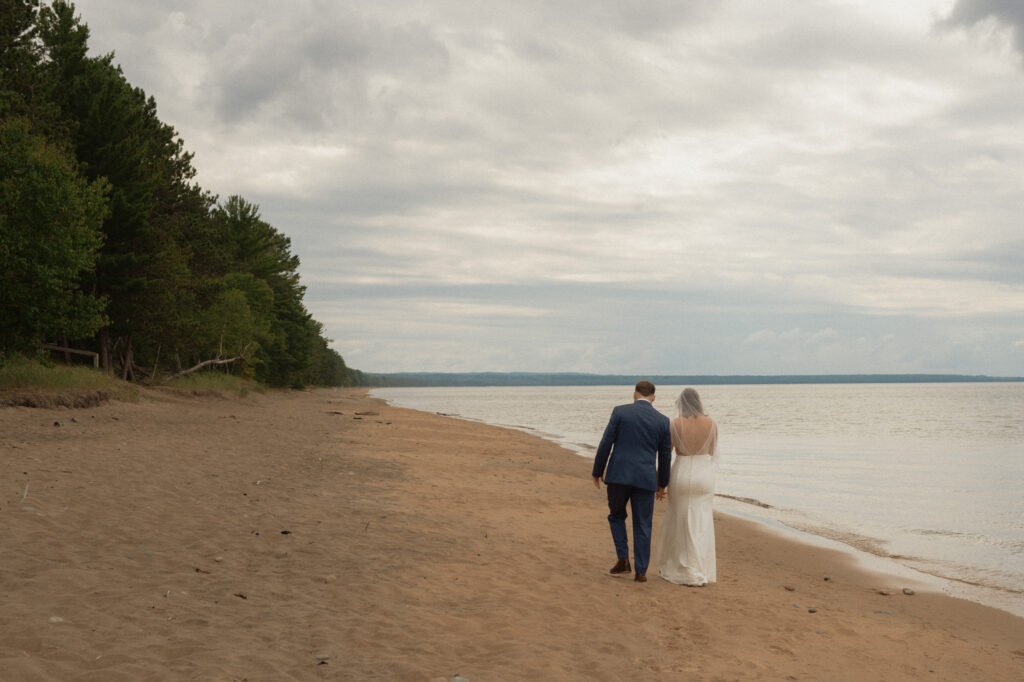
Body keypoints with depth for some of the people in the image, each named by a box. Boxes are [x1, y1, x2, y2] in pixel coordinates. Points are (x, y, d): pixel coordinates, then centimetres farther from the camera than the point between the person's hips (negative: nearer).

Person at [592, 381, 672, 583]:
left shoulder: (620, 412, -1)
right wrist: (662, 484, 21)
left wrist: (597, 472, 8)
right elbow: (665, 456, 9)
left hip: (618, 475, -1)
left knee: (616, 516, 20)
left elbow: (605, 444, -3)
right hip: (645, 479, 1)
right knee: (642, 526, 10)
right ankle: (641, 572, 10)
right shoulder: (662, 420, 4)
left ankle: (623, 559, 8)